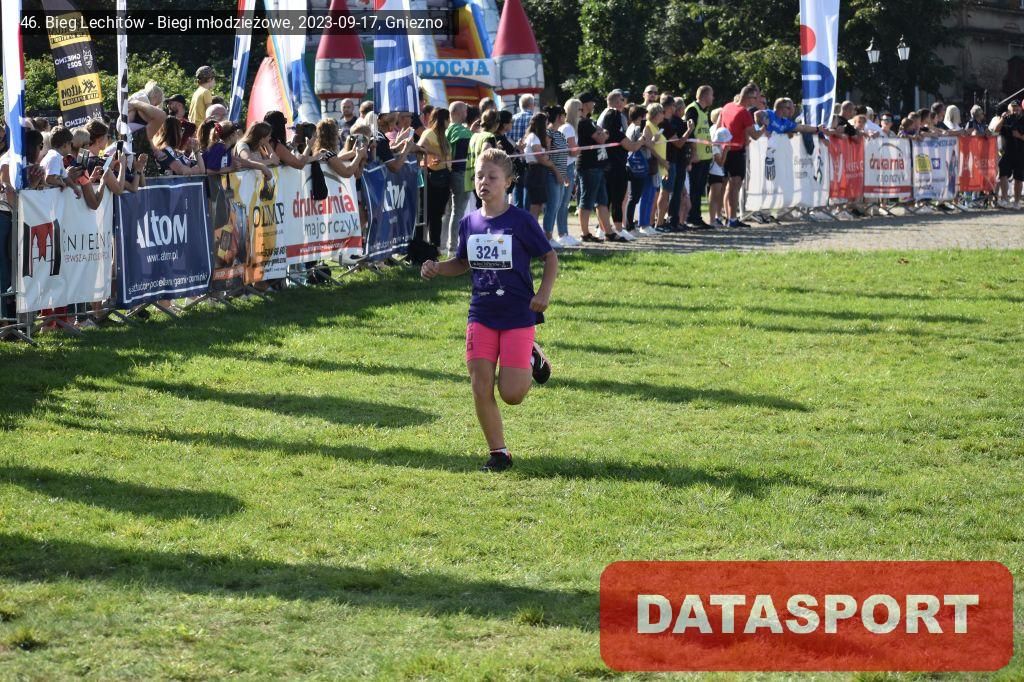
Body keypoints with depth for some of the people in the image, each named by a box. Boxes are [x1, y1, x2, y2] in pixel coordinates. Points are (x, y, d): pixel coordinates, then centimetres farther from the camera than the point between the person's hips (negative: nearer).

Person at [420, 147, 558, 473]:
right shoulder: (469, 223, 4)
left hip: (518, 315, -4)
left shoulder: (521, 221, -9)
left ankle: (532, 358, 25)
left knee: (512, 394, -7)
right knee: (481, 388, -3)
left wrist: (544, 292, -15)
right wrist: (437, 268, 0)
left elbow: (550, 257, -1)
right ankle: (498, 452, 10)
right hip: (481, 316, 4)